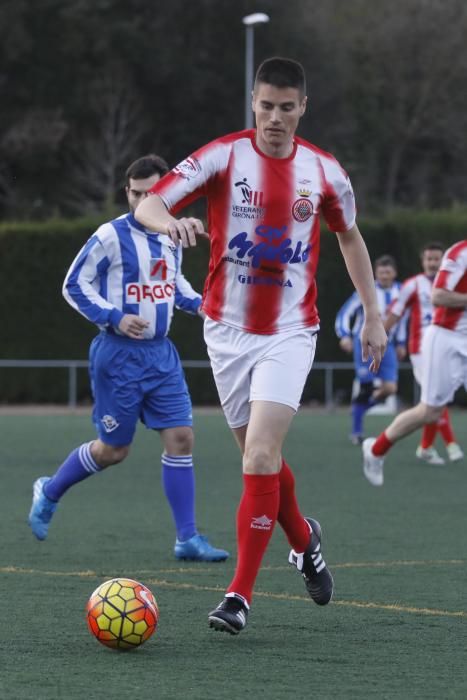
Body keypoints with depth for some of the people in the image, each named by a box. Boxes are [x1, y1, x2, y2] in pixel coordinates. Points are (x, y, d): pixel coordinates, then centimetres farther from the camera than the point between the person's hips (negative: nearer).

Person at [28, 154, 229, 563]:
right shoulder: (111, 236, -13)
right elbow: (74, 286, -9)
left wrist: (197, 303, 7)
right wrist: (113, 318, -21)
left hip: (161, 353, 5)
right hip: (119, 356, -5)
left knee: (180, 438, -4)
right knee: (113, 449, 3)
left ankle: (188, 539, 0)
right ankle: (49, 492, 30)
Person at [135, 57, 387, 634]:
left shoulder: (324, 172, -1)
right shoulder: (223, 157, -7)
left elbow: (349, 236, 17)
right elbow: (148, 204, -17)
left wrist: (372, 315, 17)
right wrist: (171, 223, -41)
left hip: (289, 333, -1)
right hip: (227, 330, 1)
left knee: (260, 454, -17)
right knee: (259, 456, 12)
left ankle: (240, 595, -14)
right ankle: (303, 539, 43)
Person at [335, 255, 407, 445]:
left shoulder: (400, 292, 6)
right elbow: (345, 314, -7)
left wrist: (401, 343, 21)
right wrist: (345, 336, -20)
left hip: (386, 345, 5)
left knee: (390, 388, -6)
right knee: (365, 388, -9)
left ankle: (359, 407, 22)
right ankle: (356, 432, 4)